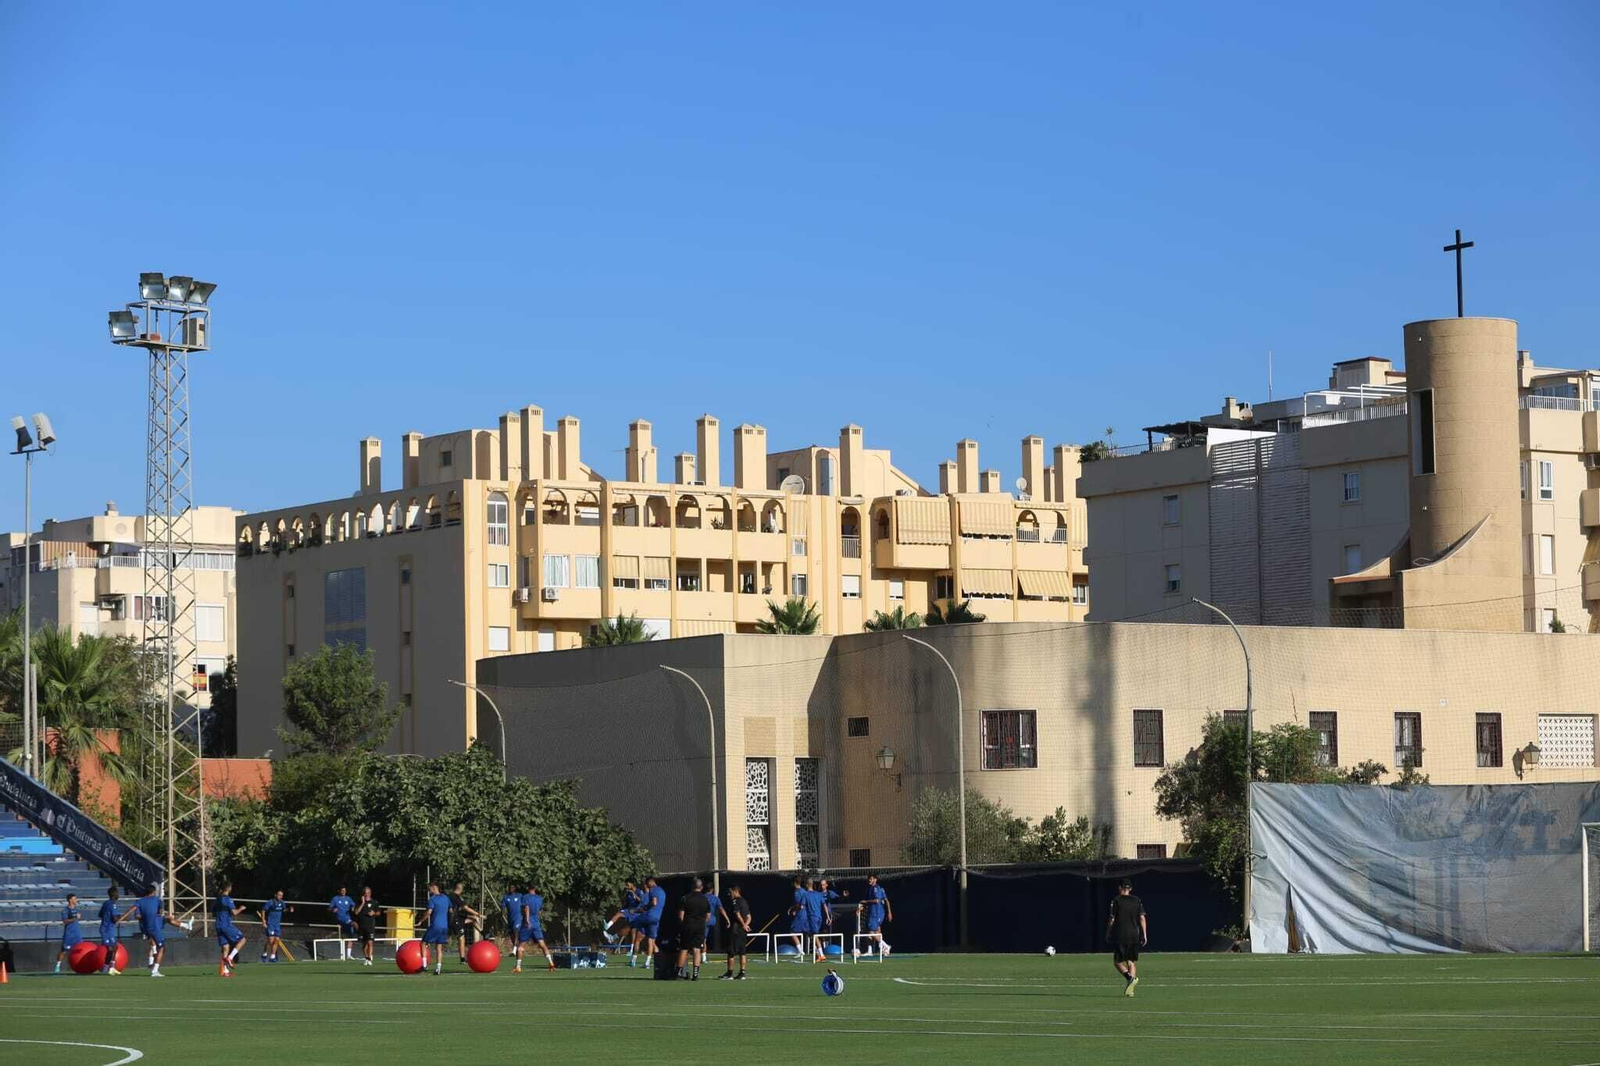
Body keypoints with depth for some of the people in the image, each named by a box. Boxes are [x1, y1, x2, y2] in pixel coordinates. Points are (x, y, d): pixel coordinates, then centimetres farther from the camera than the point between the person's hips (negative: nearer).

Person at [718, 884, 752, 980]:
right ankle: (742, 973, 8)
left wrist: (744, 925, -9)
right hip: (743, 930, 9)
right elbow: (748, 917, 15)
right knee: (742, 952, 9)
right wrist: (745, 925, 0)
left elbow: (738, 915, -19)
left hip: (735, 930, -9)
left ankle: (729, 974, -2)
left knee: (731, 952, -3)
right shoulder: (745, 902, 16)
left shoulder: (735, 901, -10)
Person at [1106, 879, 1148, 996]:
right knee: (1132, 962, 11)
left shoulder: (1116, 900, -2)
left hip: (1120, 936, -4)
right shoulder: (1137, 900, 8)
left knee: (1117, 961, 4)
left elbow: (1112, 919, -3)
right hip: (1134, 936, 4)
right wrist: (1144, 935, 4)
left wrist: (1108, 934, 8)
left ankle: (1130, 977, -22)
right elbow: (1142, 918, 3)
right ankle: (1130, 989, -1)